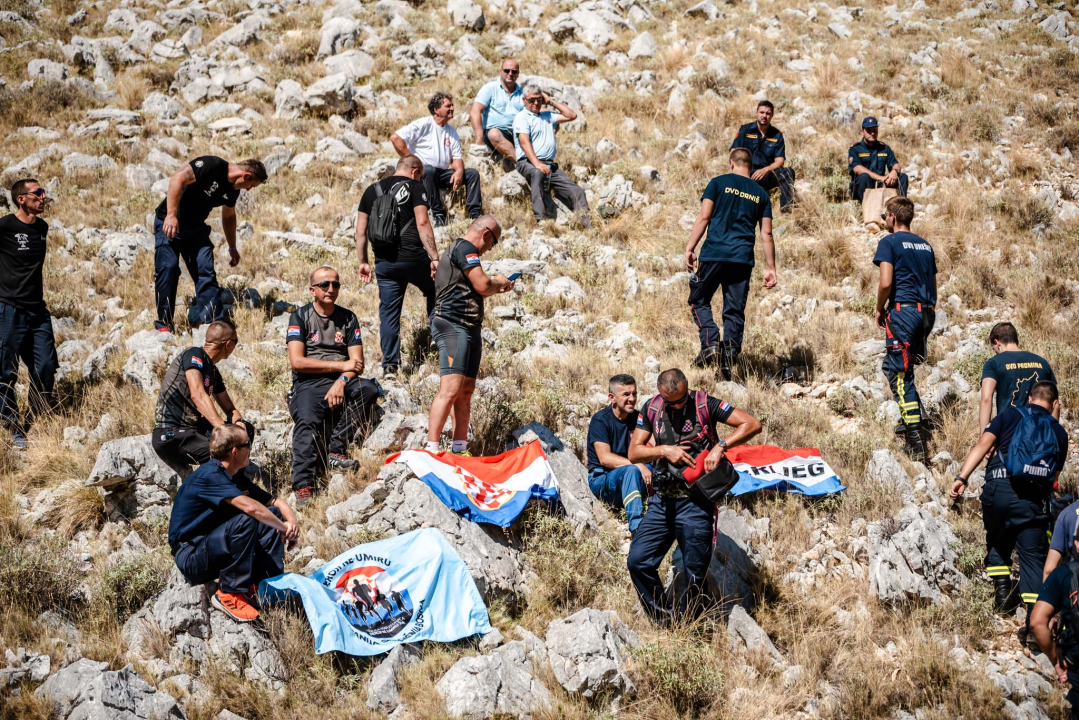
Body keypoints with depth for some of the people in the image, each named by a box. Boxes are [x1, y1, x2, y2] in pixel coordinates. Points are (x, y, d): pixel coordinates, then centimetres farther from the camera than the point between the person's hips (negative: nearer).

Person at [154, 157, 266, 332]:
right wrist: (171, 215, -34)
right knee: (168, 268, -13)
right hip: (169, 222, -7)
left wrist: (232, 248, 28)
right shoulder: (211, 165, -21)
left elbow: (229, 216, 24)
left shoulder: (233, 190, 5)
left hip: (196, 228, 7)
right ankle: (164, 324, -4)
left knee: (206, 271, -5)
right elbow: (177, 179, -30)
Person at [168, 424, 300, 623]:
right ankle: (230, 594, -22)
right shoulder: (209, 476, -21)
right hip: (191, 559, -9)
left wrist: (292, 520, -13)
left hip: (215, 548, 9)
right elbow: (249, 506, -34)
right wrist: (284, 528, -21)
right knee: (244, 521, -32)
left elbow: (274, 501, 8)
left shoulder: (235, 477, 8)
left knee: (273, 515, -2)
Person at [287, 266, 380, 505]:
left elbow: (357, 363, 7)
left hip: (341, 384, 3)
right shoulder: (300, 317, 7)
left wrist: (342, 381, -16)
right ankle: (304, 487, -42)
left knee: (369, 389, -29)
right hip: (308, 386, -3)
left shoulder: (348, 318, 16)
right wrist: (340, 365, -7)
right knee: (308, 422, -32)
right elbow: (297, 361, -6)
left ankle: (337, 450, -25)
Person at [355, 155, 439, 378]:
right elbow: (422, 222, -12)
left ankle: (390, 365, 5)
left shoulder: (372, 191, 14)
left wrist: (363, 262, 16)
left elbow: (360, 230, 11)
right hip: (414, 258, -4)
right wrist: (434, 257, -13)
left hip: (385, 263, 4)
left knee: (389, 313, 7)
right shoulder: (415, 187, -1)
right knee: (435, 293, 20)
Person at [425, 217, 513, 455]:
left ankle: (460, 449, 8)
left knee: (466, 392, 8)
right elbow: (482, 285, -15)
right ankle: (431, 449, -23)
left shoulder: (456, 248, 26)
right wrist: (498, 282, 5)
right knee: (451, 389, -18)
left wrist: (496, 289, 23)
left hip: (469, 328, 11)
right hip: (453, 326, -11)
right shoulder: (465, 247, -7)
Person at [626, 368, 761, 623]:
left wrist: (720, 446, -22)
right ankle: (663, 619, 10)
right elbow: (633, 452, 4)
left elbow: (752, 425, -10)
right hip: (661, 501, 4)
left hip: (695, 503, -4)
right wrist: (664, 451, -12)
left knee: (695, 574, -1)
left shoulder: (704, 404, -5)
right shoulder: (652, 408, 5)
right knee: (638, 561, -4)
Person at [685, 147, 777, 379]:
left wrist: (690, 249, -2)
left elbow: (704, 217, -4)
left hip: (714, 254, -3)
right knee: (735, 311, 7)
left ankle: (710, 342, -9)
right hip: (743, 259, 3)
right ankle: (729, 358, -1)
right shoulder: (760, 194, 13)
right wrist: (770, 268, 13)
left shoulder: (719, 183, 4)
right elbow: (766, 233, 11)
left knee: (699, 299, 11)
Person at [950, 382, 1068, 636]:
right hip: (1033, 498, 0)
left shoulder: (1011, 414, 15)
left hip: (998, 487, 0)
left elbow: (983, 444, 2)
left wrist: (962, 477, -4)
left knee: (997, 541, 26)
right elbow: (1056, 472, 16)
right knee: (1033, 556, 4)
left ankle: (1002, 589, 15)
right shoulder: (1059, 432, 20)